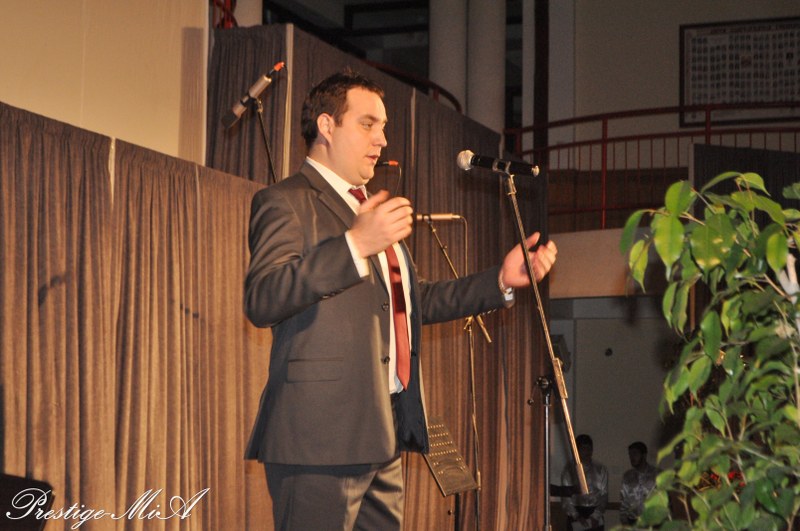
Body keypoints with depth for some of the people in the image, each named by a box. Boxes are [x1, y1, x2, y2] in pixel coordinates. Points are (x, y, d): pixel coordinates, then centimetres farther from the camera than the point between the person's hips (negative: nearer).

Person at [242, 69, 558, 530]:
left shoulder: (375, 211, 25)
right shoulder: (286, 201, -4)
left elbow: (414, 301, 30)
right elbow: (261, 301, -20)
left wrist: (502, 280, 20)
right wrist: (355, 245, -28)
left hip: (381, 436, 9)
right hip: (320, 436, -9)